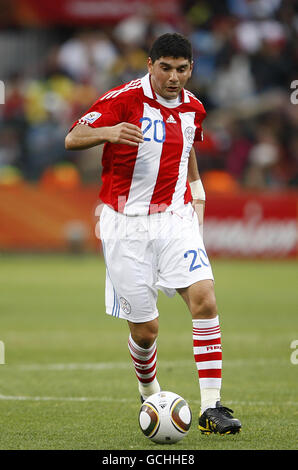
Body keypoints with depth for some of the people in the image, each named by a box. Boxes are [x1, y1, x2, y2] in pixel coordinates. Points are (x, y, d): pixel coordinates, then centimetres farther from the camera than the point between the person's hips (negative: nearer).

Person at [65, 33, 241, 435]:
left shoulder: (192, 107, 7)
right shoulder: (124, 99, -10)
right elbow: (72, 140, -14)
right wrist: (107, 132, -33)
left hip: (176, 220, 4)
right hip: (127, 226, -3)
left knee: (204, 297, -19)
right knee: (145, 329, -1)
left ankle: (211, 408, -19)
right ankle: (150, 395, 32)